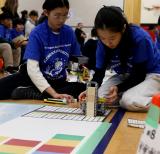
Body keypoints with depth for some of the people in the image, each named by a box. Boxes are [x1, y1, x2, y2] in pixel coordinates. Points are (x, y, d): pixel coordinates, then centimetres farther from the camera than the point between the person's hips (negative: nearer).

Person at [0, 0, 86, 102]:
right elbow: (32, 69, -26)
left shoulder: (69, 32, -4)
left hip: (59, 82, 5)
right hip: (36, 79, -4)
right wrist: (54, 93, -36)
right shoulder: (37, 33, -16)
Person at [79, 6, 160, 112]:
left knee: (129, 101, -32)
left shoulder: (140, 38, -29)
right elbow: (99, 72, -8)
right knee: (100, 96, -15)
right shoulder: (103, 43, -14)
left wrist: (119, 88, -36)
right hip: (127, 76, 6)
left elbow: (140, 74, -22)